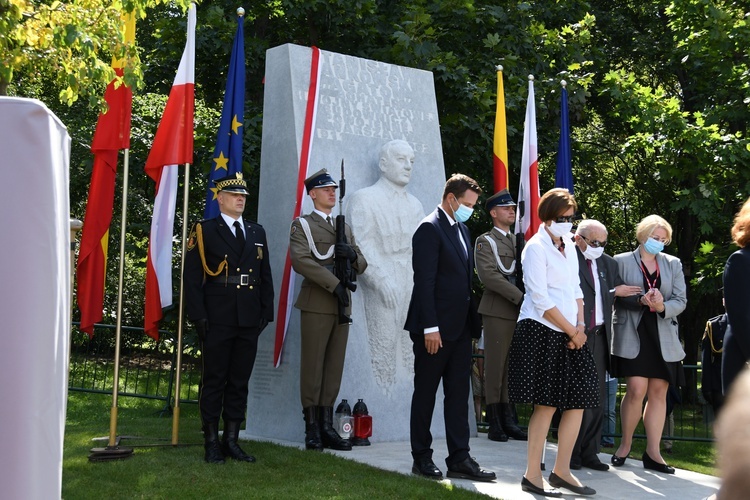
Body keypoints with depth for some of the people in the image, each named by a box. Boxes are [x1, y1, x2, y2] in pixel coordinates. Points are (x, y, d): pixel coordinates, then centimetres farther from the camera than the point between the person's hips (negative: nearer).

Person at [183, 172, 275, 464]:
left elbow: (266, 276, 17)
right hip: (217, 320, -5)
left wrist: (266, 313, 7)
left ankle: (231, 440, 16)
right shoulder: (205, 231, 1)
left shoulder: (257, 233, 16)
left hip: (249, 321, 5)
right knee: (214, 381, 1)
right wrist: (198, 316, -11)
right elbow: (191, 277, -4)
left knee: (239, 382, 8)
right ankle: (212, 443, 8)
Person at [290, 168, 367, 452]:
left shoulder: (344, 227, 21)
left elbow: (362, 267, 19)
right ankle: (312, 429, 0)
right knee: (312, 365, -4)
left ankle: (327, 426, 10)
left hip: (342, 305, 6)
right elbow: (301, 260, -13)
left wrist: (353, 255, -5)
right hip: (316, 304, -6)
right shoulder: (302, 225, 3)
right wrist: (335, 284, -19)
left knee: (335, 366, 5)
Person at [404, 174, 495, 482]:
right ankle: (421, 458, 14)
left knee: (458, 395, 8)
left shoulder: (461, 229, 15)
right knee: (425, 394, 5)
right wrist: (430, 327, -20)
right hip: (435, 329, -8)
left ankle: (459, 459, 12)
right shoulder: (430, 229, -12)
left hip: (459, 328, 8)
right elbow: (424, 281, -17)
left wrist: (471, 320, 11)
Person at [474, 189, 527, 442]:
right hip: (497, 311, -5)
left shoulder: (519, 241, 21)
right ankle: (494, 423, 1)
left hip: (519, 312, 6)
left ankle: (507, 420, 9)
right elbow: (489, 275, -12)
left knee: (512, 367, 5)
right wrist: (520, 297, -16)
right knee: (495, 366, -4)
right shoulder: (485, 241, 1)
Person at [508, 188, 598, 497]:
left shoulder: (568, 245, 15)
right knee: (546, 404, -7)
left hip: (570, 334, 8)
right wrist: (573, 332, -9)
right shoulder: (536, 248, -9)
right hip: (542, 332, -8)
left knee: (578, 402, 5)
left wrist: (581, 326, 2)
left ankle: (561, 471, 15)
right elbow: (542, 301, -13)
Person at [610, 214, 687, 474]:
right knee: (636, 390, -12)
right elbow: (616, 296, -4)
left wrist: (662, 307, -14)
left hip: (663, 335, 4)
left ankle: (652, 452, 8)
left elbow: (681, 300, 6)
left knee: (658, 392, 3)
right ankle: (625, 444, 8)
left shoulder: (673, 264, 13)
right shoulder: (622, 261, 2)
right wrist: (641, 300, -19)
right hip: (633, 334, -4)